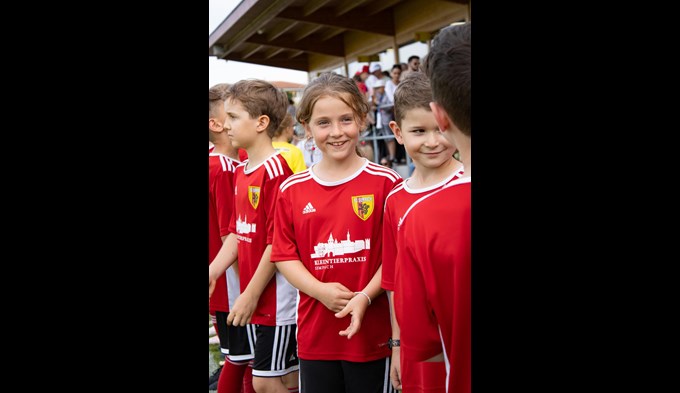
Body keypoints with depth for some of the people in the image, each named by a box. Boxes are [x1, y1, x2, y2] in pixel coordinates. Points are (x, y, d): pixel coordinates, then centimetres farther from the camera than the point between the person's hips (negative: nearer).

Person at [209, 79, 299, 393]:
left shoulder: (277, 171, -18)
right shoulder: (240, 172, 9)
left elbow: (277, 241, -19)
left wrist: (251, 294, -15)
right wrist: (212, 273, 6)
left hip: (278, 296, -8)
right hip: (256, 297, 8)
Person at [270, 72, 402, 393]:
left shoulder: (385, 182, -7)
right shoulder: (292, 189, 1)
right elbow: (284, 255, 2)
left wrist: (365, 297, -17)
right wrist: (321, 291, -13)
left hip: (372, 331, -2)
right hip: (314, 333, 3)